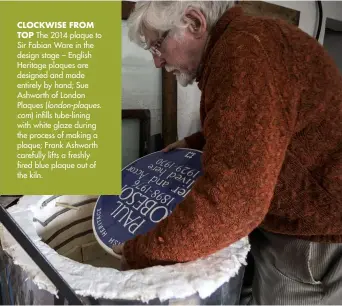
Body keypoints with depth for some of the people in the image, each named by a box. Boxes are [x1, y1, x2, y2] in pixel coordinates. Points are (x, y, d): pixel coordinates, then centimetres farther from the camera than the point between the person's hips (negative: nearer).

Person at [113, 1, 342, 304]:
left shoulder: (245, 50, -27)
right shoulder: (242, 45, 7)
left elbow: (228, 202, -35)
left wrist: (139, 254, -22)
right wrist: (194, 143, 10)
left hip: (313, 237, -9)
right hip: (291, 219, 9)